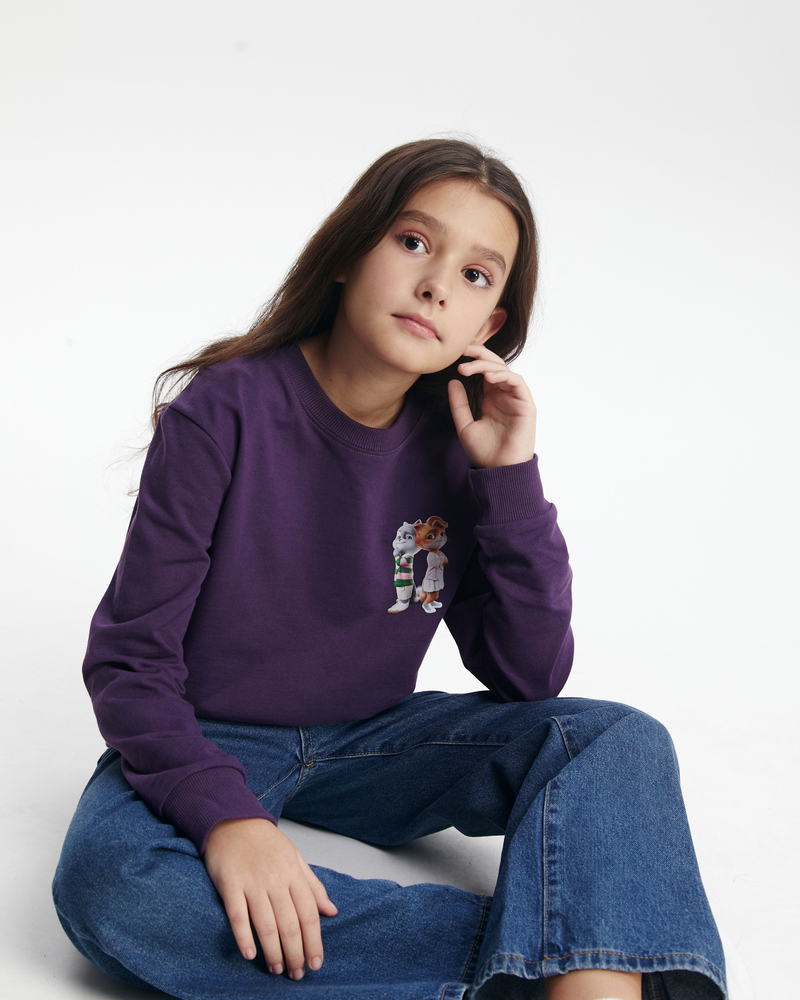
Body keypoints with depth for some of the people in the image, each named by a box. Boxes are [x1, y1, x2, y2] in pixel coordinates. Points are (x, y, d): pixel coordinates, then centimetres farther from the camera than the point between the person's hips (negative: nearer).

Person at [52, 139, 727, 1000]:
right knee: (106, 883, -36)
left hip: (369, 743, 3)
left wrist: (512, 480, -17)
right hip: (209, 744, -2)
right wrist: (225, 815, -32)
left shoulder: (460, 441, -6)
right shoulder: (225, 412, -16)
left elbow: (529, 678, -7)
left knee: (621, 743, -18)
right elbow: (128, 657, -16)